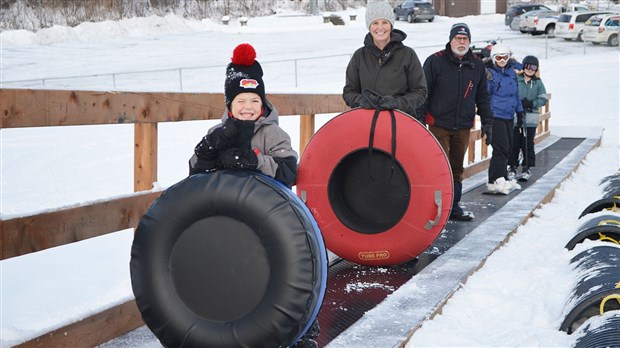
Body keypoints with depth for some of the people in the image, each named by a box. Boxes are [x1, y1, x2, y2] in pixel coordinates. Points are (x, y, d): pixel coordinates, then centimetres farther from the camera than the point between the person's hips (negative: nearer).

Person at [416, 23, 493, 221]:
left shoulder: (477, 65, 9)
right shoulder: (435, 61, -4)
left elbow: (482, 97, 16)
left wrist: (487, 122, 11)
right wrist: (419, 120, -8)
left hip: (463, 127, 4)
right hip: (439, 125, -4)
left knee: (457, 168, 12)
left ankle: (454, 206, 20)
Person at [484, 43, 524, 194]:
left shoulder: (511, 72, 13)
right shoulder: (489, 73, -8)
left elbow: (516, 93, 22)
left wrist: (520, 112, 22)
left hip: (509, 116, 7)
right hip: (495, 116, -7)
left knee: (507, 148, 10)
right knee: (501, 148, -13)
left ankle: (503, 179, 18)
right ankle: (494, 181, -10)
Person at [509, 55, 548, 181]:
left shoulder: (538, 83, 5)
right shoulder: (516, 80, 1)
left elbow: (543, 99, 2)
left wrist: (531, 103, -13)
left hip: (530, 119, 1)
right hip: (515, 117, -1)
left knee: (528, 144, 3)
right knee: (514, 143, 2)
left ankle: (527, 167, 15)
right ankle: (512, 166, 13)